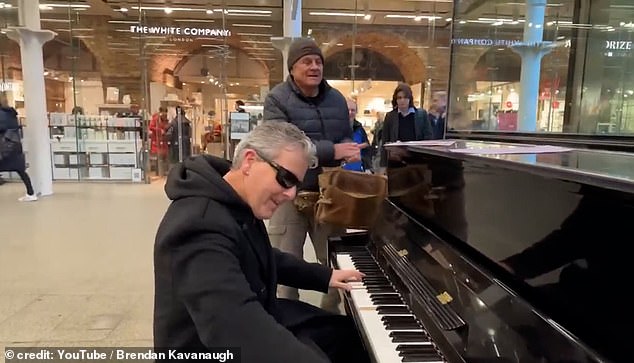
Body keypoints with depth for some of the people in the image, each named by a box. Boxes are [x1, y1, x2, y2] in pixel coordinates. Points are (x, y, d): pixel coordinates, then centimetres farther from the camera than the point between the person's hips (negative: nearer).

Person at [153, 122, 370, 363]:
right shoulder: (200, 224, -31)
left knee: (351, 334, 13)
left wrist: (324, 276, 14)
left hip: (253, 321, 10)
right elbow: (237, 328, -44)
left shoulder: (239, 206, 3)